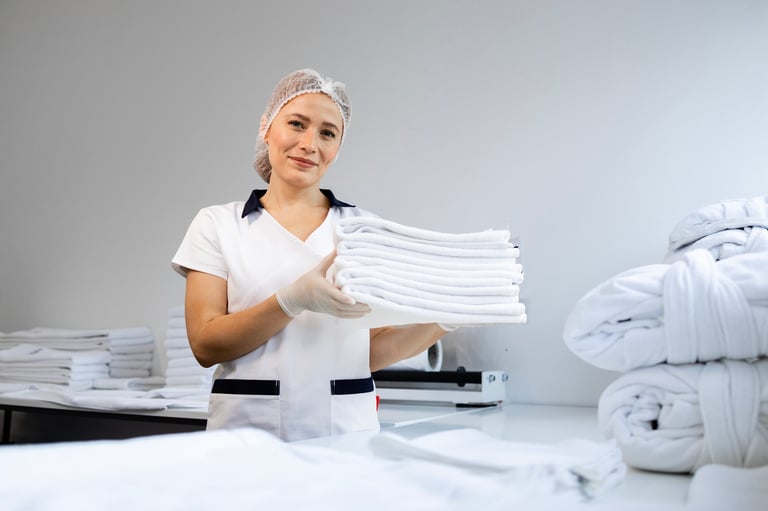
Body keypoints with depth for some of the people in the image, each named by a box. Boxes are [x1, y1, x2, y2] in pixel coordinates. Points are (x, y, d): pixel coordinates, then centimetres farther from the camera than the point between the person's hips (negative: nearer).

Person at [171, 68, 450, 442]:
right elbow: (205, 345, -4)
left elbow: (373, 351, 7)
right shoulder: (217, 224, 4)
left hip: (347, 427, 1)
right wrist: (294, 299, -18)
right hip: (249, 427, -1)